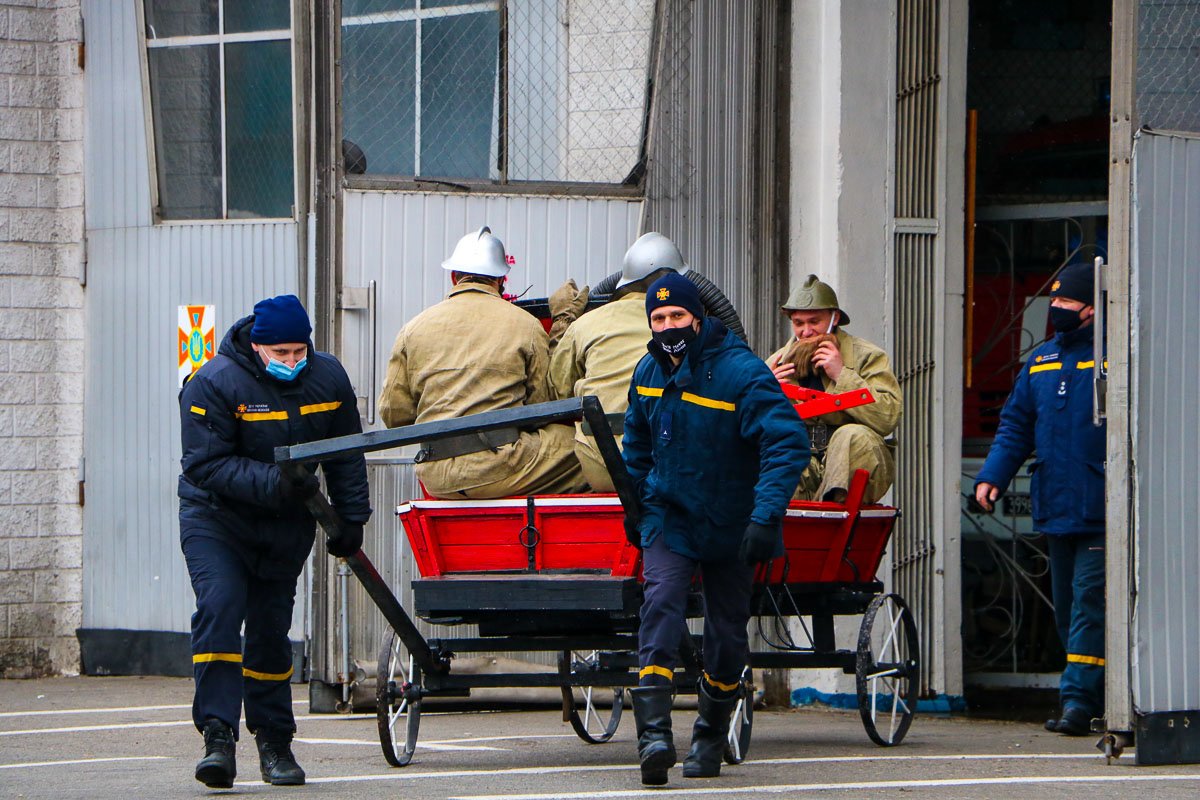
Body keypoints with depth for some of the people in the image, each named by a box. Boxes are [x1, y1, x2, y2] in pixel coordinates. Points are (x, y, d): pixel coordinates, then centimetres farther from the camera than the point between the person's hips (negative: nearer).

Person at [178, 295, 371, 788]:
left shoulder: (327, 378, -3)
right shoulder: (214, 385, -18)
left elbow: (346, 455, 10)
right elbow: (207, 464, -22)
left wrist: (351, 519, 5)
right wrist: (273, 483, -32)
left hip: (288, 525, 4)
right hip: (216, 519, -4)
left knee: (271, 627, 6)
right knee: (219, 608, -21)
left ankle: (274, 741, 18)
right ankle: (217, 735, -25)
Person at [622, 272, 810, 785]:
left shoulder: (741, 372, -20)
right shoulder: (649, 372, 0)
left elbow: (787, 443, -25)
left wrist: (766, 517, -34)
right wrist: (635, 507, 22)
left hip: (730, 526, -2)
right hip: (669, 516, 2)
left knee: (727, 631, 6)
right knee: (660, 604, -20)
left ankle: (710, 736, 26)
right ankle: (654, 733, -30)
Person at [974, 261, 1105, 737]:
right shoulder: (1041, 361, 16)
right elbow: (1016, 425, 17)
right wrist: (992, 475, 2)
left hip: (1100, 513, -7)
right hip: (1055, 509, 7)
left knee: (1089, 597, -13)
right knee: (1065, 603, 10)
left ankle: (1079, 697, -16)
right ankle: (1085, 695, 19)